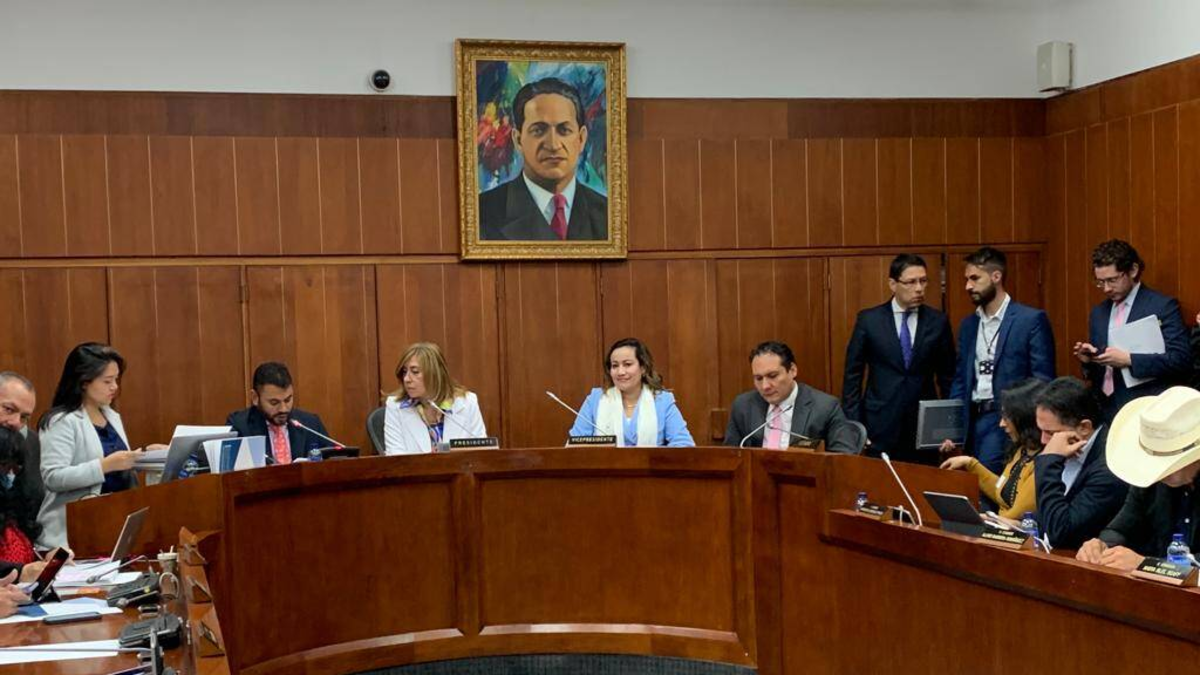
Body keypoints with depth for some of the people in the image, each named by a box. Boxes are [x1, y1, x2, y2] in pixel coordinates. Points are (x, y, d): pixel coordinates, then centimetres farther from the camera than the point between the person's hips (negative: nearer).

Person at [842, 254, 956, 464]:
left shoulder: (938, 322, 3)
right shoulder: (868, 320, -1)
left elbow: (947, 377, 9)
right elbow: (853, 375, 2)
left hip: (924, 429, 1)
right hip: (880, 428, -1)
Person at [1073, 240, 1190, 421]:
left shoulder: (1163, 306, -4)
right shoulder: (1098, 312, 14)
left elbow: (1180, 359, -13)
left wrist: (1129, 360, -19)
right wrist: (1088, 360, -3)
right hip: (1105, 409, 5)